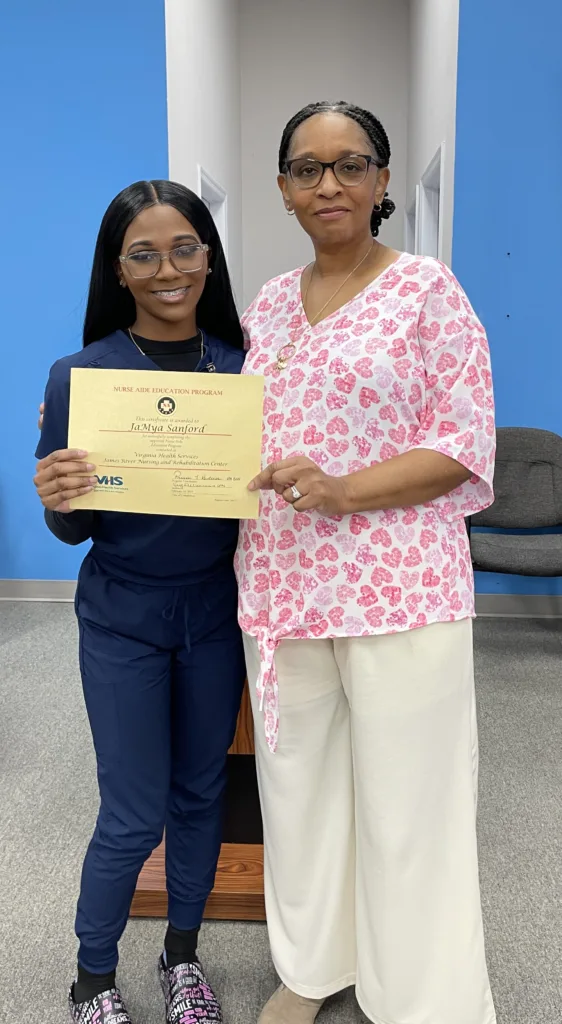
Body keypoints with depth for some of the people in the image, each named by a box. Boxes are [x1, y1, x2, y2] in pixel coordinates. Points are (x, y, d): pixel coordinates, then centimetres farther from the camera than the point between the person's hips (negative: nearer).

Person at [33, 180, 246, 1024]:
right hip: (123, 614, -2)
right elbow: (72, 527, -4)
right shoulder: (81, 373, -9)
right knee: (135, 815, 5)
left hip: (217, 606, 3)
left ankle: (183, 954, 42)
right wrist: (56, 500, -25)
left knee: (201, 792, 16)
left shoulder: (243, 366, -3)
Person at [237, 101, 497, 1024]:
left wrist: (344, 491, -21)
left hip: (398, 589, -5)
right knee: (296, 781, 16)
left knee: (406, 803, 5)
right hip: (280, 585, 5)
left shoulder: (427, 288, -3)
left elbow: (467, 445, -8)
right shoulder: (269, 305, 12)